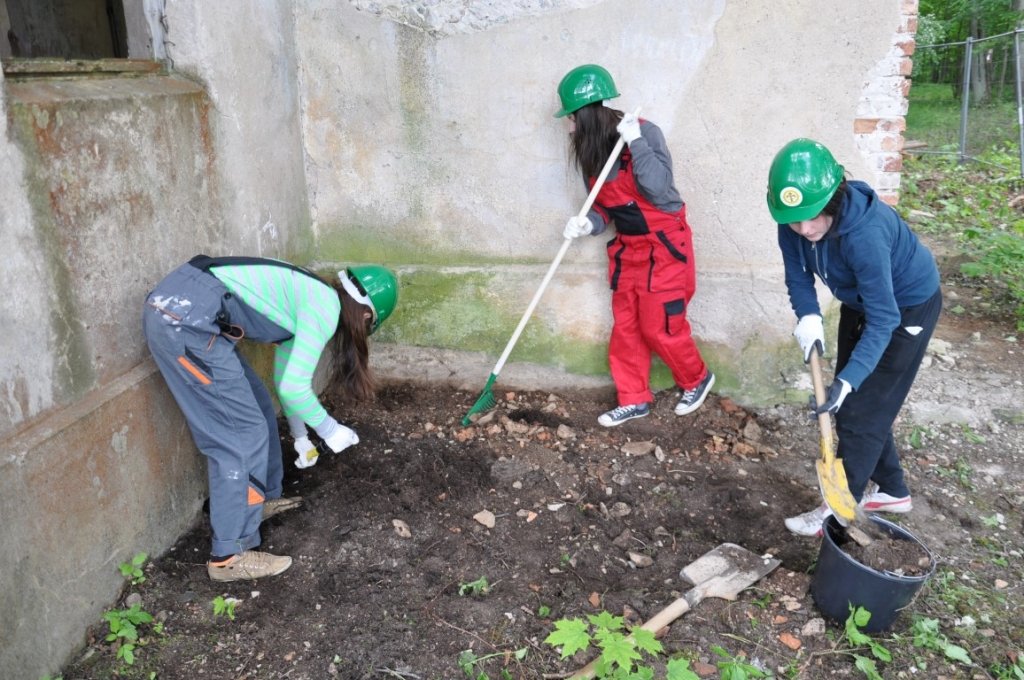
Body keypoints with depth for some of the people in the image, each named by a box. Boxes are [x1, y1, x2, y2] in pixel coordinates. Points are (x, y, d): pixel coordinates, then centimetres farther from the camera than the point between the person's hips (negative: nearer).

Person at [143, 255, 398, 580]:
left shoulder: (308, 297, 22)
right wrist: (329, 429, 9)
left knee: (256, 409, 20)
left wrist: (300, 435, 42)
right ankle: (229, 556, 8)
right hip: (186, 319, -10)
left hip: (174, 308, 10)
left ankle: (262, 499, 38)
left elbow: (285, 377, 33)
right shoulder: (326, 307, -5)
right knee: (242, 434, -2)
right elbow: (293, 385, -8)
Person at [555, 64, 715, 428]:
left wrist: (635, 142, -31)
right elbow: (604, 205, 5)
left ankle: (697, 379, 26)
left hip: (664, 246, -7)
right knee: (626, 327, 10)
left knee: (660, 327, -1)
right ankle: (634, 399, 24)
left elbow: (658, 189, -28)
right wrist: (588, 223, -16)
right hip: (627, 247, 7)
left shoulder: (645, 133, -18)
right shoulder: (591, 149, 1)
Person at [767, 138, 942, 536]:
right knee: (851, 403, 13)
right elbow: (798, 277, -8)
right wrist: (808, 317, -27)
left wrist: (847, 380, -44)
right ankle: (892, 491, 31)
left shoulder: (864, 233, -40)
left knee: (862, 409, -4)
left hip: (908, 307, -7)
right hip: (859, 301, 7)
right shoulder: (793, 224, -21)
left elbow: (882, 320, -37)